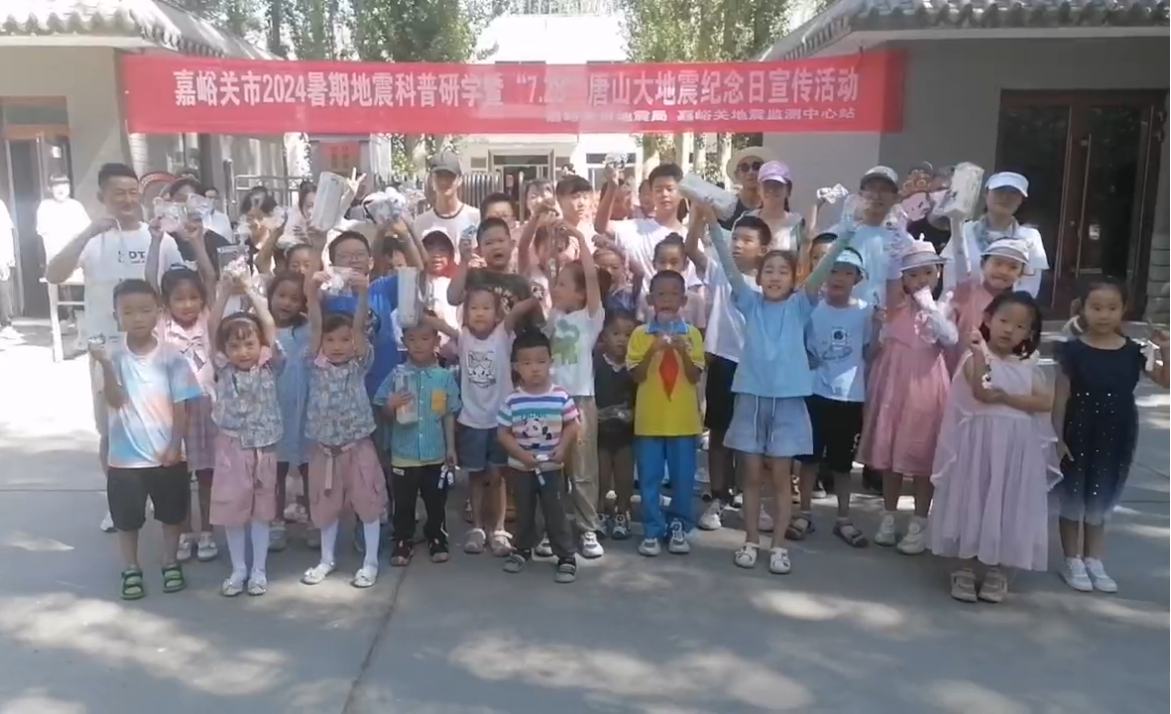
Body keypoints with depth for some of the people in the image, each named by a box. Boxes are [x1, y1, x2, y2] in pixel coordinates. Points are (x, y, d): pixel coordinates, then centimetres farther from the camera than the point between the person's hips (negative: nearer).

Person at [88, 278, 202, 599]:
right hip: (125, 455, 0)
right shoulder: (112, 353, -7)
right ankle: (131, 569, 30)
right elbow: (115, 400, -16)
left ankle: (170, 563, 33)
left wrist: (175, 446, -11)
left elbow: (180, 407, -5)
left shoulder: (171, 356, -8)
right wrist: (105, 365, -29)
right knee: (126, 517, 13)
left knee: (172, 513, 14)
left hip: (166, 454, 0)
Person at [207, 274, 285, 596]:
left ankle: (259, 569, 19)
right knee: (232, 508, 7)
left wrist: (251, 292, -12)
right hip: (231, 446, 1)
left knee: (261, 509, 8)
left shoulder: (269, 366, -4)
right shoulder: (223, 369, -2)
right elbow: (212, 328, -10)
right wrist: (225, 292, -17)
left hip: (263, 446, -1)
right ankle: (238, 569, 21)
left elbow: (270, 326, -14)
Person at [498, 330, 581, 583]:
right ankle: (522, 549, 35)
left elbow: (571, 426, 0)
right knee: (524, 512, 17)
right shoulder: (512, 400, -10)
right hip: (520, 467, 1)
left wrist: (563, 448, -15)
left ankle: (566, 557, 12)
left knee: (556, 513, 3)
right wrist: (522, 454, -17)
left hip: (552, 467, -1)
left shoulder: (561, 397, -10)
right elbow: (503, 433, -6)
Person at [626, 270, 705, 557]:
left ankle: (679, 527, 22)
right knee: (650, 478, 5)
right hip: (650, 419, 0)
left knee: (683, 477, 7)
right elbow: (636, 376, -5)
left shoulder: (692, 334, 2)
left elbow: (695, 377, -4)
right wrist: (653, 350, -19)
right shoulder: (640, 334, 0)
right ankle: (652, 531, 15)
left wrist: (683, 351, -19)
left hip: (683, 420, 1)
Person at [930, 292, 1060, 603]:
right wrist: (979, 353, -31)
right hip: (980, 442, -4)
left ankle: (996, 569, 19)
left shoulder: (1029, 366, 8)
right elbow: (981, 392, -23)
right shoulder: (975, 358, -5)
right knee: (973, 500, 2)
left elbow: (1046, 402, -5)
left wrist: (1006, 397, -15)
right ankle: (963, 567, 12)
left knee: (1008, 505, 8)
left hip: (1017, 447, 4)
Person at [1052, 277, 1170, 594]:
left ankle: (1094, 560, 27)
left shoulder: (1132, 351, -2)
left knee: (1100, 502, 14)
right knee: (1073, 499, 7)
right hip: (1078, 434, -2)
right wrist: (1057, 437, -10)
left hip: (1116, 436, 3)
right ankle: (1072, 561, 19)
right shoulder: (1073, 350, -9)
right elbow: (1061, 397, -7)